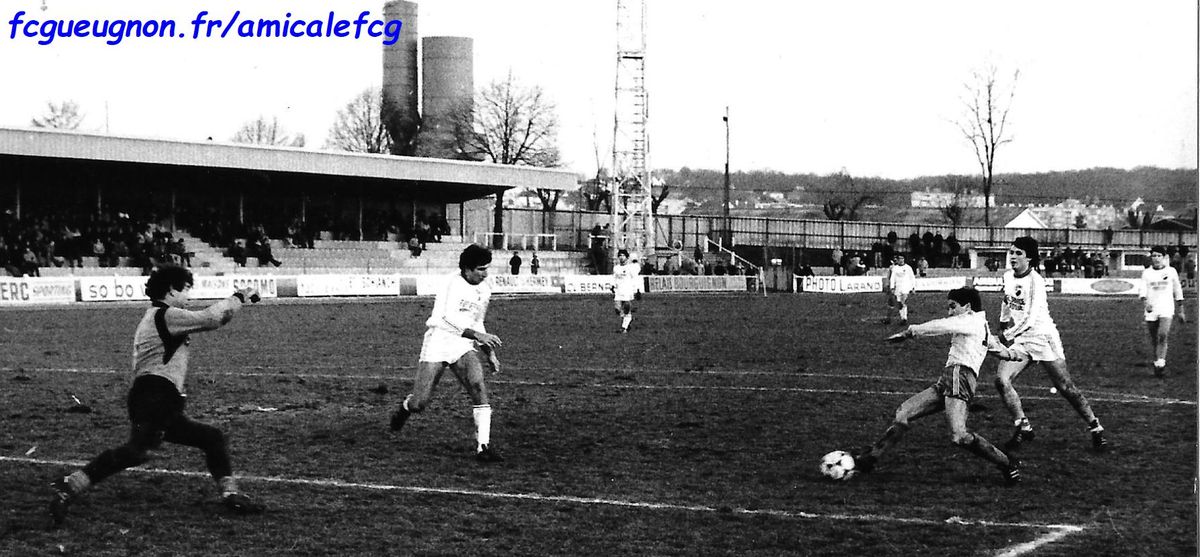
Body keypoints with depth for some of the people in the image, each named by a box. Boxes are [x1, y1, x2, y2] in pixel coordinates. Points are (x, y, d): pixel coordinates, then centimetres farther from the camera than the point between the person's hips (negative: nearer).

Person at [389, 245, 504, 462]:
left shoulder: (484, 289, 12)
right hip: (438, 342, -5)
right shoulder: (454, 283, -13)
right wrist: (478, 335, -33)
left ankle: (483, 446, -20)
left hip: (464, 347, 5)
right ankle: (404, 409, 34)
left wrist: (490, 352, 19)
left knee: (478, 387, -21)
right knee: (419, 403, -6)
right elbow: (449, 318, -25)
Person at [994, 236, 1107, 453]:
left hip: (1043, 336, -6)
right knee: (1001, 380, -14)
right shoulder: (1008, 276, 4)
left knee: (1066, 388, -3)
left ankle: (1096, 429, 12)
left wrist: (1007, 335, -31)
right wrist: (1004, 322, 20)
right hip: (1020, 340, 6)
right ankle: (1023, 428, -4)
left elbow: (1032, 317, -27)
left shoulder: (1035, 281, -18)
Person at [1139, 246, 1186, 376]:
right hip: (1151, 310, 2)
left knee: (1163, 335, -22)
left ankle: (1160, 363, -21)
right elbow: (1143, 290, -3)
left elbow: (1177, 291, 12)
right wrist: (1145, 302, -24)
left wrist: (1180, 310, 13)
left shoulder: (1171, 271, 5)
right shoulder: (1146, 273, 6)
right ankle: (1157, 364, 20)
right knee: (1154, 340, 5)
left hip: (1167, 309, -2)